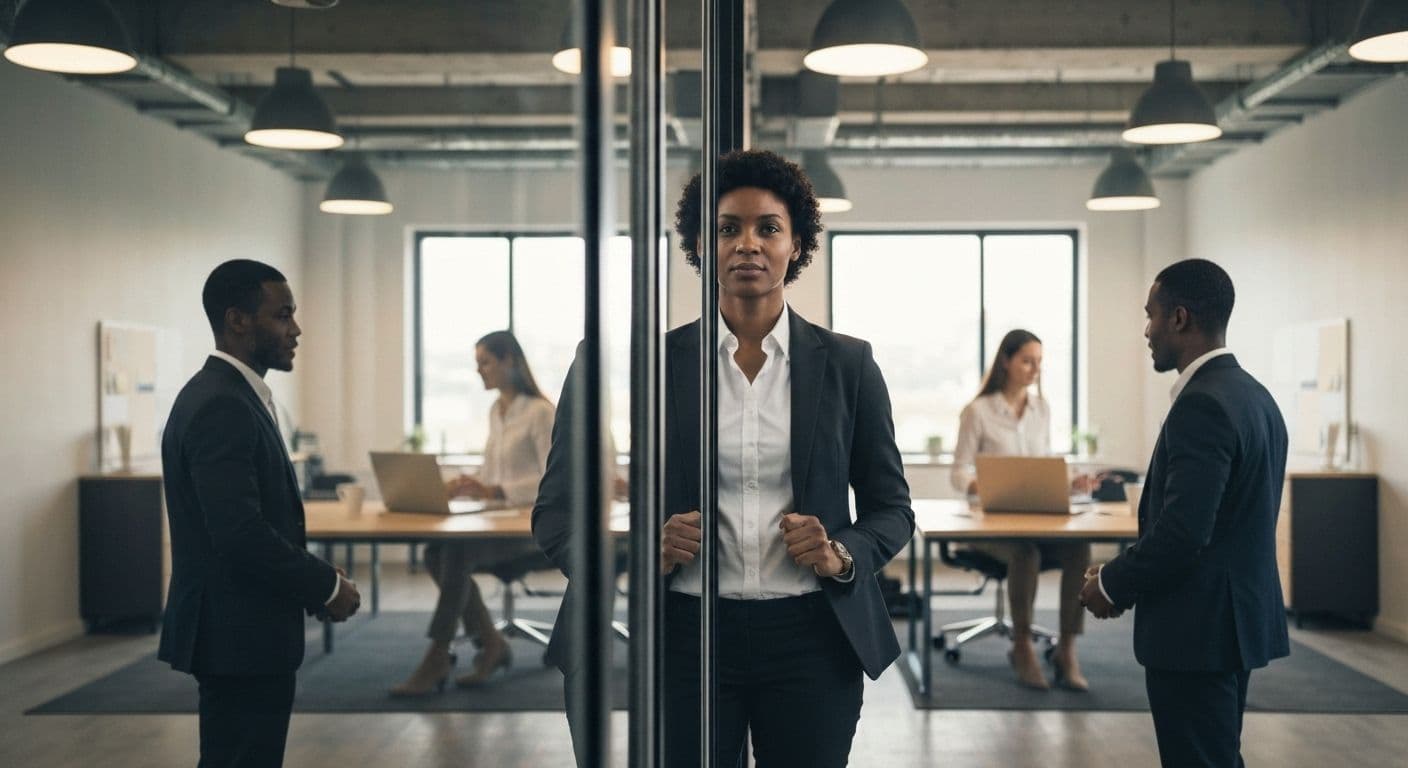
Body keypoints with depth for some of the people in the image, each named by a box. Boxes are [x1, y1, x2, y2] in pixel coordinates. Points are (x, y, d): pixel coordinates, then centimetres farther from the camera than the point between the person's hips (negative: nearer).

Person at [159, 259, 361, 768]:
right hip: (239, 634, -10)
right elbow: (241, 534, -26)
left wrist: (315, 583, 9)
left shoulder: (224, 395, 13)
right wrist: (328, 587, -14)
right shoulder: (221, 406, -19)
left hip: (239, 630, 10)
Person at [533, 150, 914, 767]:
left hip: (812, 640, 1)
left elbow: (891, 507, 12)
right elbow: (557, 511, 2)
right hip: (686, 638, -1)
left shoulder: (847, 364, 5)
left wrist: (843, 556, -9)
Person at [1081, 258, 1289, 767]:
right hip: (1235, 615, 10)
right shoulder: (1253, 395, 11)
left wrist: (1113, 584, -10)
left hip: (1199, 627, -10)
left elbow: (1182, 531, -26)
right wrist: (1130, 578, 13)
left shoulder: (1202, 405, -20)